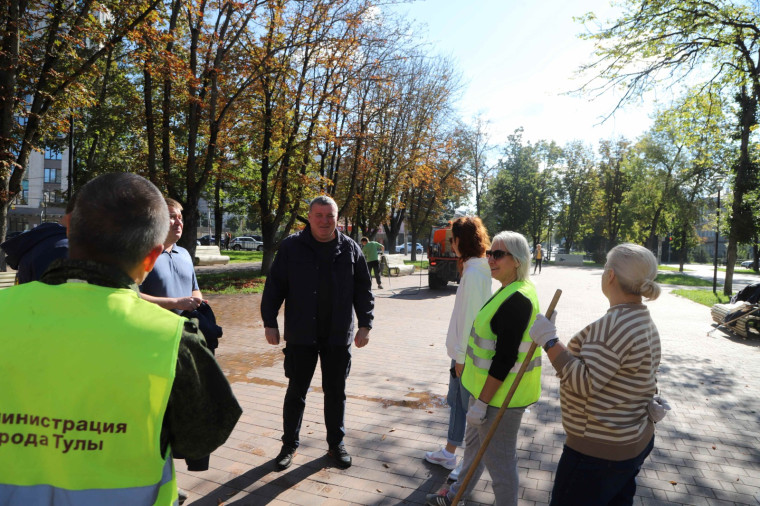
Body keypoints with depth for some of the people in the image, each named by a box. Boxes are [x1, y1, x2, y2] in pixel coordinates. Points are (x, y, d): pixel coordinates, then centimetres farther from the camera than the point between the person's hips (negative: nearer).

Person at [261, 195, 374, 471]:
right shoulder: (291, 246, -4)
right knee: (296, 392, 10)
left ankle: (336, 443, 31)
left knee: (336, 392, 13)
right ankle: (289, 444, 29)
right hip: (301, 335, -1)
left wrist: (365, 324, 0)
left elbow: (363, 290, 5)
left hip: (338, 335, 1)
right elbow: (274, 286, 0)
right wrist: (270, 322, -3)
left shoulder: (350, 249, 1)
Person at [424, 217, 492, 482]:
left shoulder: (473, 273, -21)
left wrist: (461, 356, -16)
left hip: (468, 354, -10)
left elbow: (469, 316, -22)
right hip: (464, 350, 10)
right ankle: (449, 453, 37)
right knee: (456, 400, 20)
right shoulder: (477, 268, 9)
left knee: (470, 407, 4)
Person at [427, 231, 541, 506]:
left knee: (498, 458, 7)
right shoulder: (511, 290, 6)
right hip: (488, 386, 10)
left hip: (501, 395, -10)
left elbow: (504, 360, -26)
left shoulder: (516, 300, -25)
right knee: (474, 443, 26)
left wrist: (481, 403, -21)